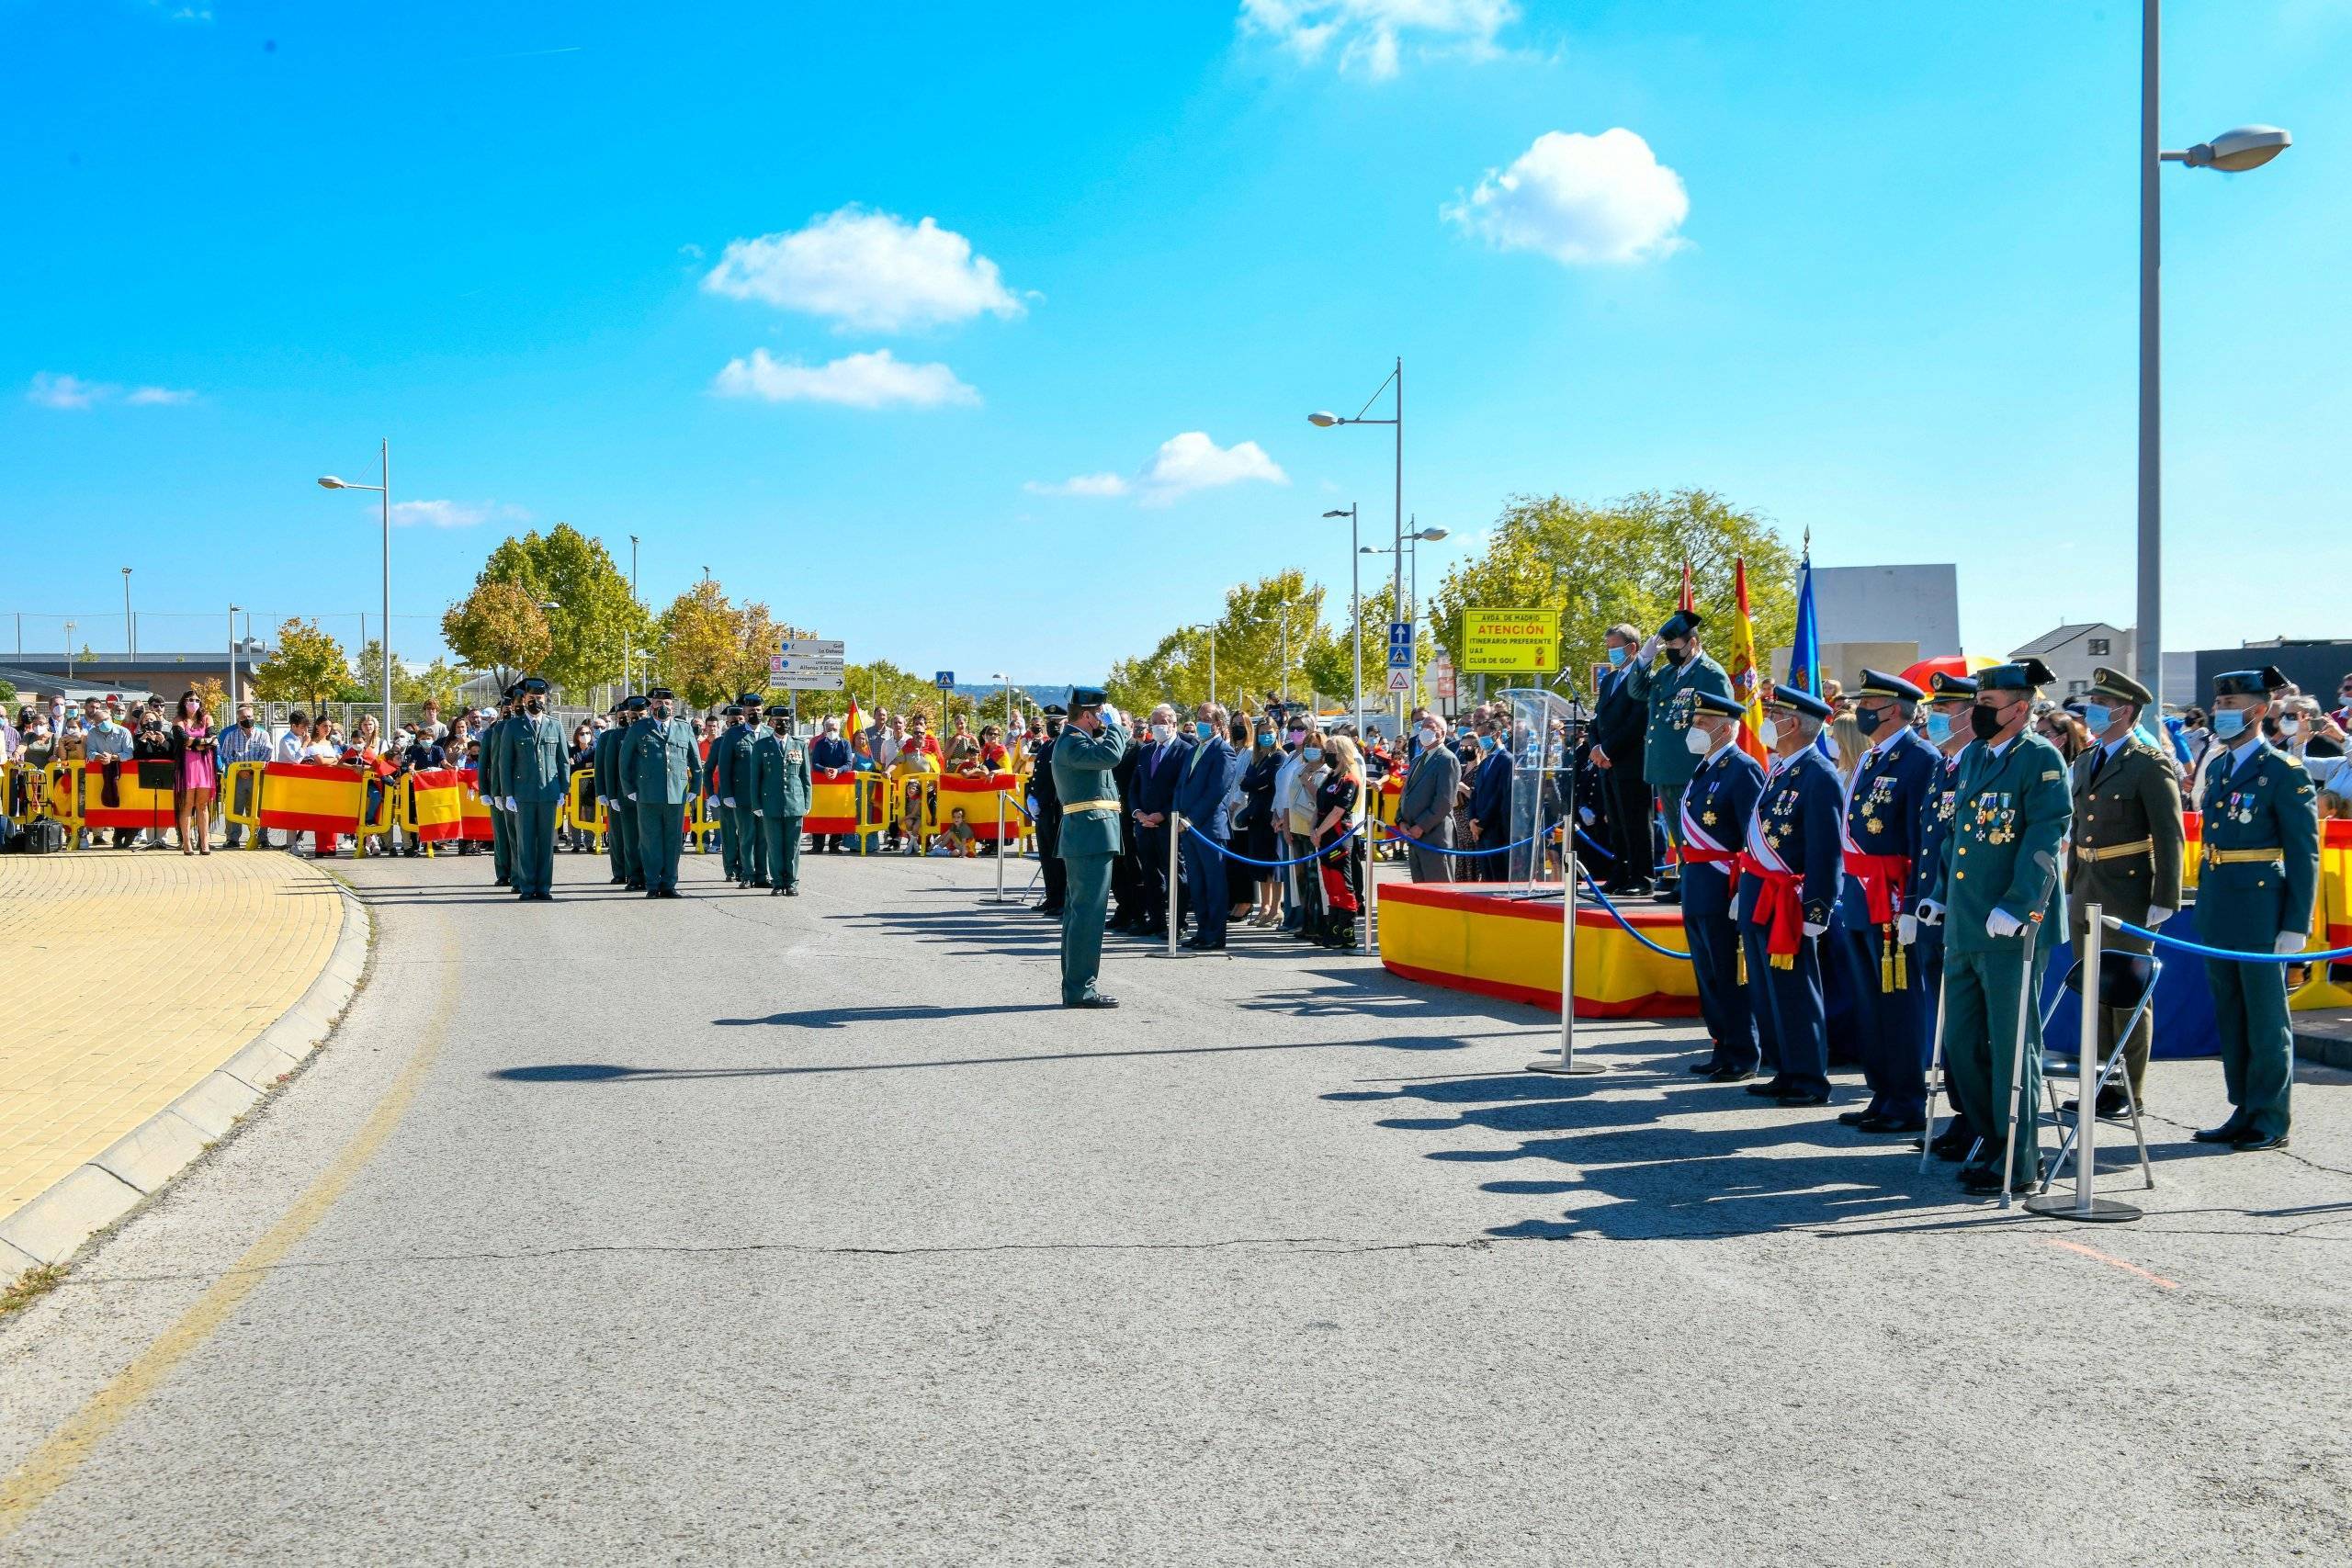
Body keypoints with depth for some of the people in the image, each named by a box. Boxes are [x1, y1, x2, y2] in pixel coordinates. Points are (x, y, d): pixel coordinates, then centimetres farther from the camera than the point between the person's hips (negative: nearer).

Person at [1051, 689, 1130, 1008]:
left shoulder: (1073, 741, 19)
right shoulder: (1072, 743, -14)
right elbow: (1110, 756, -29)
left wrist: (1117, 730, 13)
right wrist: (1114, 726, -13)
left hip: (1084, 838, 11)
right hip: (1092, 836, -11)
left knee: (1077, 913, 13)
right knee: (1088, 913, -10)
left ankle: (1074, 988, 19)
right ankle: (1080, 989, -9)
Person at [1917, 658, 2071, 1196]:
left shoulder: (2041, 759, -9)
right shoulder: (1973, 757, 15)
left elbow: (2045, 838, -16)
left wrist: (2014, 909, -21)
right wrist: (1939, 894, 19)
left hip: (2011, 930, -8)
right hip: (1963, 928, 8)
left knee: (2011, 1046, -2)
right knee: (1961, 1043, 12)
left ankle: (2020, 1164, 6)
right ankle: (1991, 1144, 26)